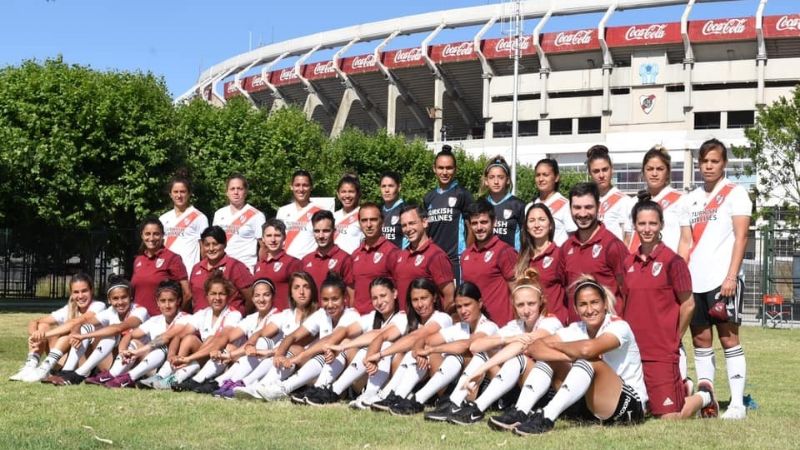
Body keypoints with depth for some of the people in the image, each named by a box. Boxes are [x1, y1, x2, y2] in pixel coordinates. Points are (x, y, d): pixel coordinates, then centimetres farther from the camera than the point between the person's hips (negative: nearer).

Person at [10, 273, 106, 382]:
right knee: (43, 326, -9)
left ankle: (44, 369, -36)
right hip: (66, 362, 5)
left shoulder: (98, 306, -9)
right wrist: (36, 336, -25)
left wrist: (45, 334, -32)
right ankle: (30, 366, -25)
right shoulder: (68, 310, 5)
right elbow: (34, 322, -1)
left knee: (73, 330, -28)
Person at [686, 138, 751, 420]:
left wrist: (731, 276, -15)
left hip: (722, 279, -5)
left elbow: (741, 237, -6)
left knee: (728, 338, -6)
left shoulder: (735, 193, 1)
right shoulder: (692, 198, 17)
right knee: (700, 339, 6)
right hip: (695, 280, 5)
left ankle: (737, 403, -3)